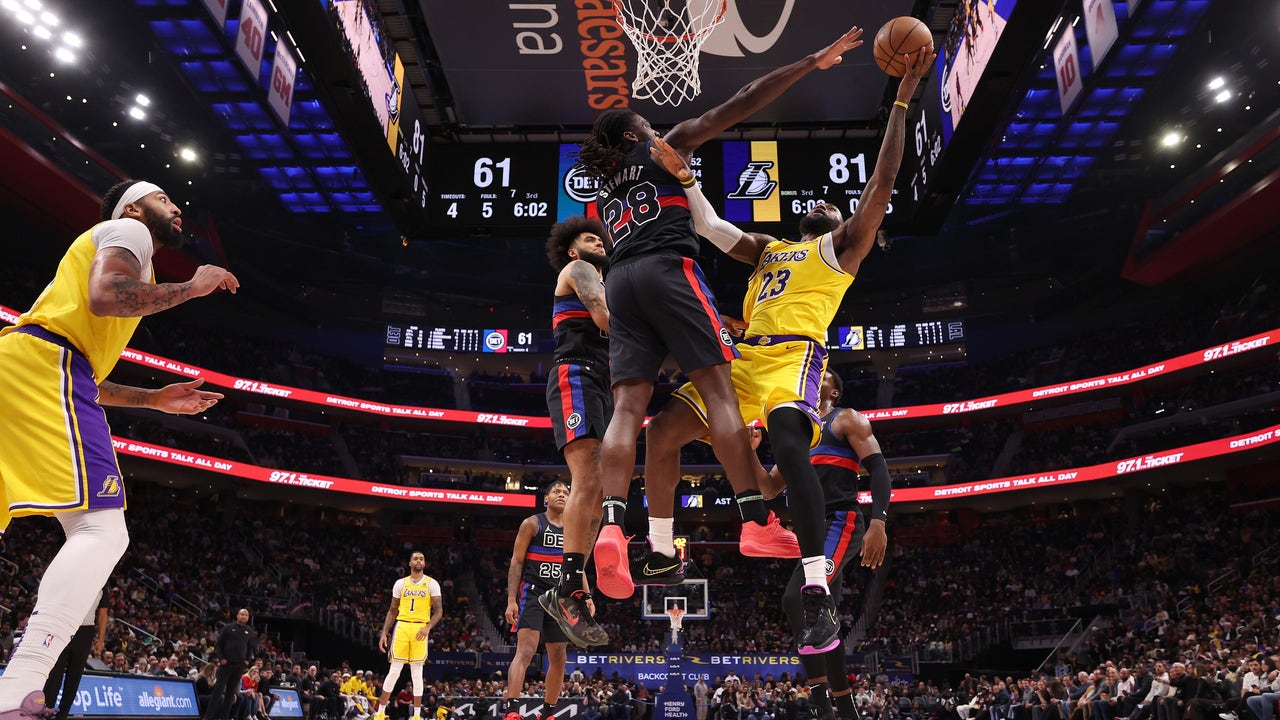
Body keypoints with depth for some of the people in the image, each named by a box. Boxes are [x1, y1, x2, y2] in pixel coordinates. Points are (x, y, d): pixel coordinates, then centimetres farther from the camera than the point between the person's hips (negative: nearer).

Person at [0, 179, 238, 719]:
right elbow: (105, 297, -16)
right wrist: (192, 287, -3)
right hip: (45, 364, -10)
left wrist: (154, 399, 33)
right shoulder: (127, 230, 8)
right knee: (101, 530, -17)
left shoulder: (110, 245, 35)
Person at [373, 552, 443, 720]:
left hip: (420, 629, -1)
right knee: (394, 671, -1)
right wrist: (384, 633, 5)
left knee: (417, 673, 1)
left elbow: (439, 611, -2)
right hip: (402, 626, 1)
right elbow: (392, 611, 14)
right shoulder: (400, 583, 10)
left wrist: (428, 627, -18)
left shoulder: (432, 583, 3)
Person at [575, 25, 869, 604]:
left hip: (621, 281, 6)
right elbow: (734, 109, 8)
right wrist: (810, 63, 10)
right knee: (719, 389, -10)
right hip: (667, 269, -6)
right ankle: (756, 523, -16)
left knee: (628, 406, -7)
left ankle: (612, 528, -24)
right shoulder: (664, 148, 16)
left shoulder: (603, 192, 32)